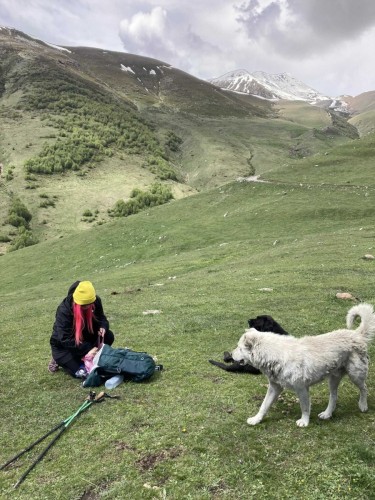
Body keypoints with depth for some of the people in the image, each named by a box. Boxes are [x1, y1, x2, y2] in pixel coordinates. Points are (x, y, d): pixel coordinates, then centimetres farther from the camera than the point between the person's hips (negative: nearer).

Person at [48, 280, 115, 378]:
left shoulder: (95, 301, -19)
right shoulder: (63, 310, -32)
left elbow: (101, 318, -3)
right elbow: (65, 339, -32)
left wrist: (103, 327, -28)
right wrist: (88, 349, -37)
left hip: (84, 337, 5)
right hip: (62, 345, -5)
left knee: (108, 336, -20)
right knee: (81, 373, -18)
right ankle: (59, 360, 9)